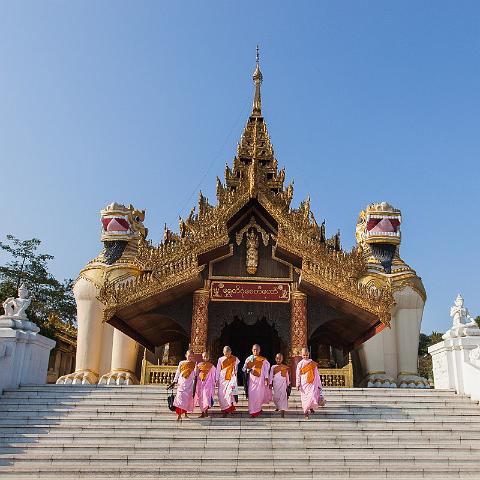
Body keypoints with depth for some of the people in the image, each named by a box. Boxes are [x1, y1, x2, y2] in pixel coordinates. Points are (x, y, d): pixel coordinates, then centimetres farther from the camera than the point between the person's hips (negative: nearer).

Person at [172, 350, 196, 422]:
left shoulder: (194, 365, 7)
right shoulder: (181, 363, 8)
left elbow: (195, 375, 7)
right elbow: (178, 372, 12)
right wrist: (175, 381, 9)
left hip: (189, 384, 1)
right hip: (181, 383, 0)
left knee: (188, 398, 2)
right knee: (180, 397, -9)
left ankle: (185, 413, 17)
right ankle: (179, 415, -9)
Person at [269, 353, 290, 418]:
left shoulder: (285, 367, 7)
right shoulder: (273, 367, 8)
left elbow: (287, 376, 10)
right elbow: (271, 376, 6)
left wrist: (288, 384, 9)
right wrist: (270, 384, -2)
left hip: (283, 384, -1)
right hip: (276, 384, 1)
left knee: (283, 397, -10)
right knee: (276, 397, 4)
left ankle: (282, 411, -13)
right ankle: (277, 407, 33)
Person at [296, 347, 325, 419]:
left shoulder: (313, 364, 6)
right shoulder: (300, 364, 5)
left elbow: (317, 375, 11)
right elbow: (298, 375, 5)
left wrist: (319, 384, 11)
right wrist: (298, 384, -3)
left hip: (312, 384, 0)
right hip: (304, 384, 0)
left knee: (312, 396, -16)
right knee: (305, 398, 0)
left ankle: (311, 407, 9)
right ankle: (306, 412, 12)